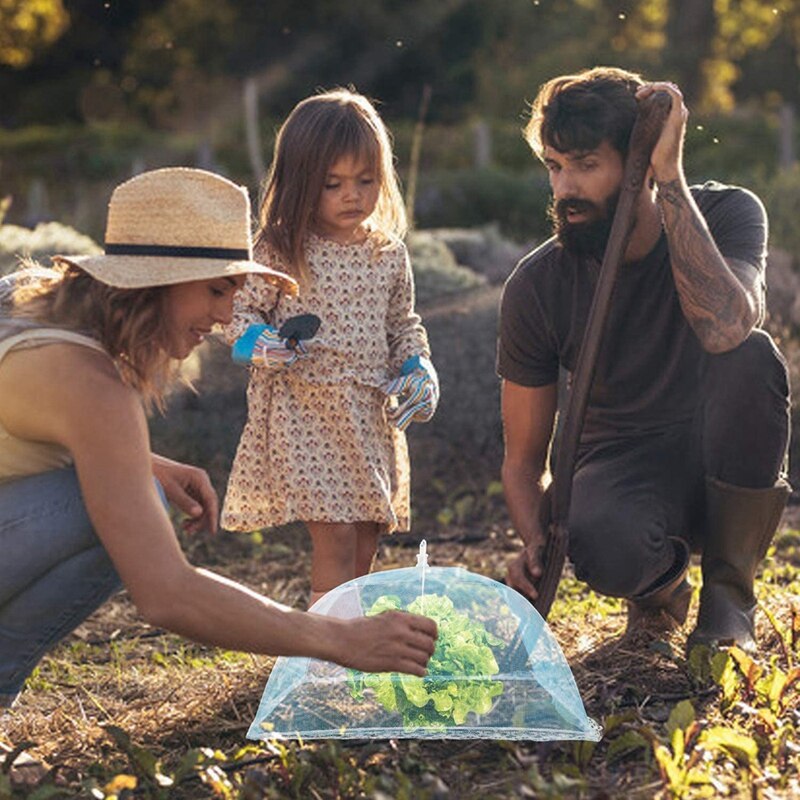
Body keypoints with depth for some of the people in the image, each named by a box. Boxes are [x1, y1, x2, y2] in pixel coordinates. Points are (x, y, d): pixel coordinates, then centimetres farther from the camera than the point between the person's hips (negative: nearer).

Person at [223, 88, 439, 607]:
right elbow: (242, 310, 1)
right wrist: (256, 342, -19)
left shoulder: (390, 254, 8)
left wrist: (418, 368, 2)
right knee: (334, 537, -12)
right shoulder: (279, 251, -5)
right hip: (303, 413, -5)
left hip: (371, 417, 5)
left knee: (364, 545, 10)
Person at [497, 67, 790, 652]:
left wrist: (671, 179, -35)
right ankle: (661, 584, 5)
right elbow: (525, 457, -2)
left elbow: (725, 329, -37)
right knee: (605, 549, -37)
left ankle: (728, 593, -12)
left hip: (724, 464, 1)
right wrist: (536, 542, -23)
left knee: (750, 357, -33)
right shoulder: (537, 286, -10)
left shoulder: (726, 215, -13)